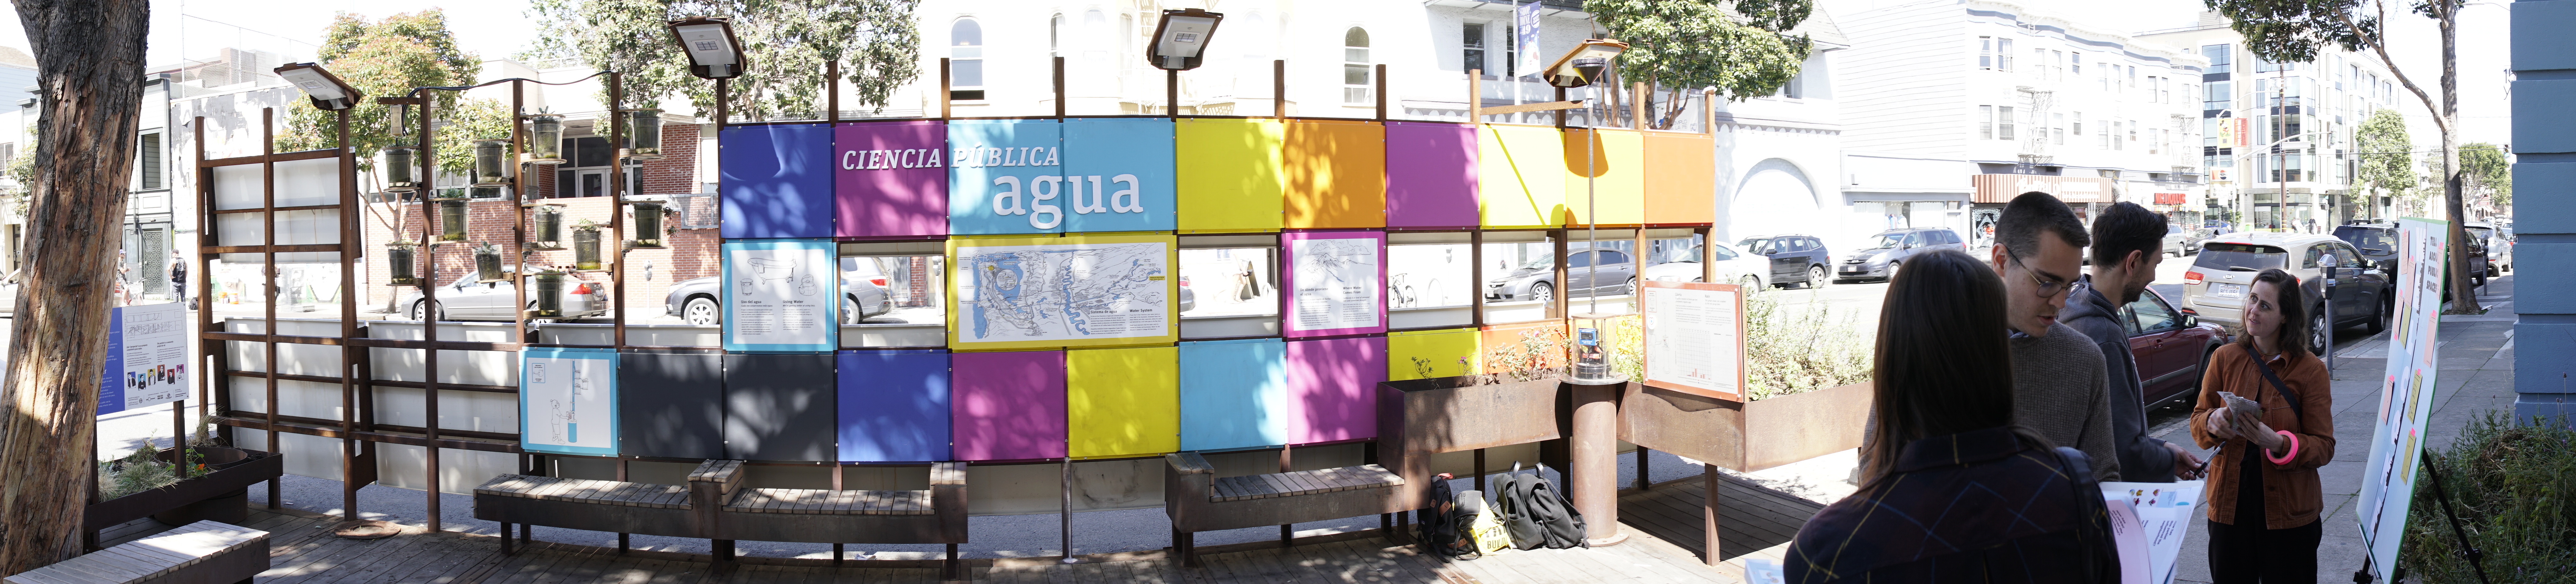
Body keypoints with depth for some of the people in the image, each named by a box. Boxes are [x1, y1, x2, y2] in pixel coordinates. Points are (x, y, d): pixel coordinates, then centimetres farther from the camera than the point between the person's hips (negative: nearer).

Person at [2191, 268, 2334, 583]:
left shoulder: (2311, 370, -4)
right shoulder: (2225, 358, 3)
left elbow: (2324, 447, -7)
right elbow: (2197, 420, 7)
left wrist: (2279, 444, -25)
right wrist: (2212, 422, -17)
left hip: (2287, 509, -2)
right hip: (2229, 504, 2)